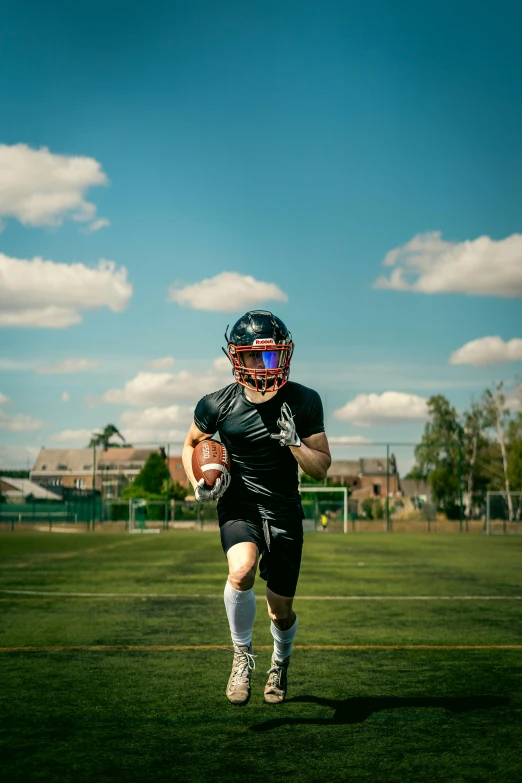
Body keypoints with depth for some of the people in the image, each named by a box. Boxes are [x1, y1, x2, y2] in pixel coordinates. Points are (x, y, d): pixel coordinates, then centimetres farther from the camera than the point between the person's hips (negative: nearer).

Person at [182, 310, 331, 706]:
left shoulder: (304, 402, -9)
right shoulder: (218, 405, -9)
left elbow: (321, 468, -5)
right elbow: (191, 445, 11)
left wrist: (293, 442, -23)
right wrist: (199, 484, -6)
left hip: (284, 510, 1)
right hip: (238, 505, -1)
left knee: (281, 612, 8)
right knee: (242, 570, -32)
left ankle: (281, 661, 45)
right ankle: (242, 656, -6)